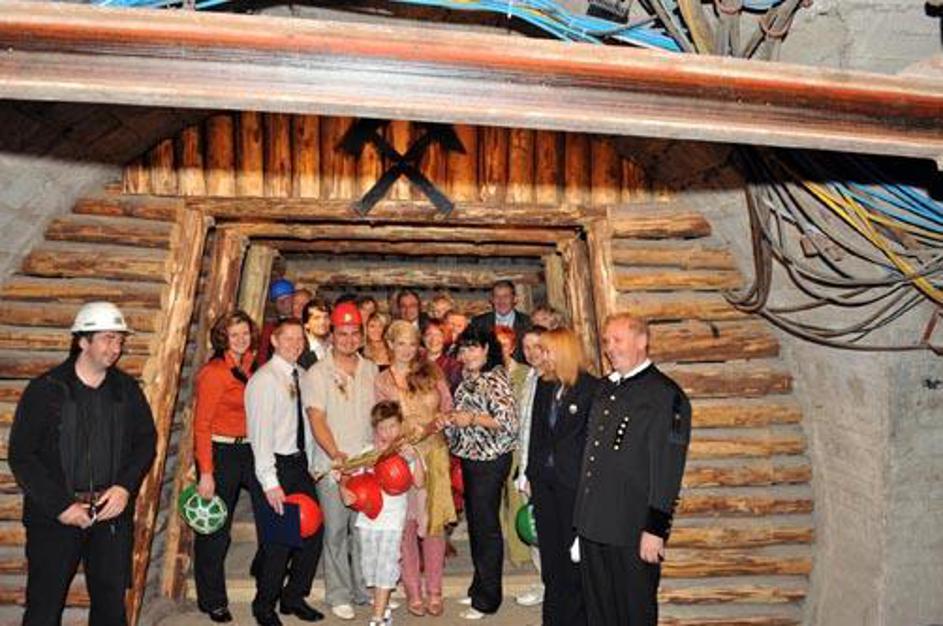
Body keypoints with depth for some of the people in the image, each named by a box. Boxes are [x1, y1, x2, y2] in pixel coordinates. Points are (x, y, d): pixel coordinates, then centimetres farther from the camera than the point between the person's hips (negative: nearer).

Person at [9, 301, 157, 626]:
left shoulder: (127, 389, 4)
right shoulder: (45, 390, -6)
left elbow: (146, 440, 9)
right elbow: (21, 456, -6)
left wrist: (126, 487, -7)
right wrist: (60, 506, -13)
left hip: (112, 512, 3)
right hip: (54, 514, -3)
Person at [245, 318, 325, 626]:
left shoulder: (301, 375, 8)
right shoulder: (264, 380, -12)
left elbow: (305, 424, 9)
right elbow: (260, 433, -16)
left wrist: (311, 463, 4)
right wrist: (270, 482, -19)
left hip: (301, 463, 7)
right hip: (276, 466, -7)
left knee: (314, 532, 10)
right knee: (278, 540, 0)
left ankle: (294, 597, 30)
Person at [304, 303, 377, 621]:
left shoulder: (371, 370, 8)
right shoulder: (318, 373, -5)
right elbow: (317, 420, -10)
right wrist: (336, 454, -20)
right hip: (333, 464, -3)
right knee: (336, 531, 5)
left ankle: (365, 589, 28)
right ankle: (338, 595, 21)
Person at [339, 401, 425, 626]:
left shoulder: (407, 453, -5)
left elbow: (419, 483, -14)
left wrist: (416, 458, -26)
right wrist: (345, 491, -15)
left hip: (393, 517, -3)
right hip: (367, 516, 3)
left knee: (386, 565, -5)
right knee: (370, 564, 13)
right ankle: (383, 608, 32)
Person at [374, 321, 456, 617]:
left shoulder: (432, 372, 5)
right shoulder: (382, 380, 3)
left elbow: (448, 409, 5)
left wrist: (431, 426, -13)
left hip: (434, 453, 1)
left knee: (434, 522, 4)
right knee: (407, 525, 5)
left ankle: (434, 591, 17)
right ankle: (413, 592, 19)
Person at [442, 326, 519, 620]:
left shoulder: (495, 379, -16)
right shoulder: (468, 378, 11)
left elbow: (508, 421, -23)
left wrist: (471, 419, -22)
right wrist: (451, 420, 3)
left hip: (490, 461, -8)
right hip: (470, 458, 9)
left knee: (487, 526, 1)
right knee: (474, 521, 16)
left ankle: (488, 598, 15)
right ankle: (479, 587, 31)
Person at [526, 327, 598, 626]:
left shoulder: (590, 386, -12)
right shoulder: (544, 385, 8)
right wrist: (531, 473, 10)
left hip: (573, 480, -6)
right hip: (544, 479, 6)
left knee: (573, 549, 6)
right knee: (549, 548, 15)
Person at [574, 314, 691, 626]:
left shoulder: (665, 395, -13)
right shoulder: (605, 388, 11)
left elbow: (667, 471, -15)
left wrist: (655, 530, -17)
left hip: (633, 531, -7)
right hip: (592, 526, 7)